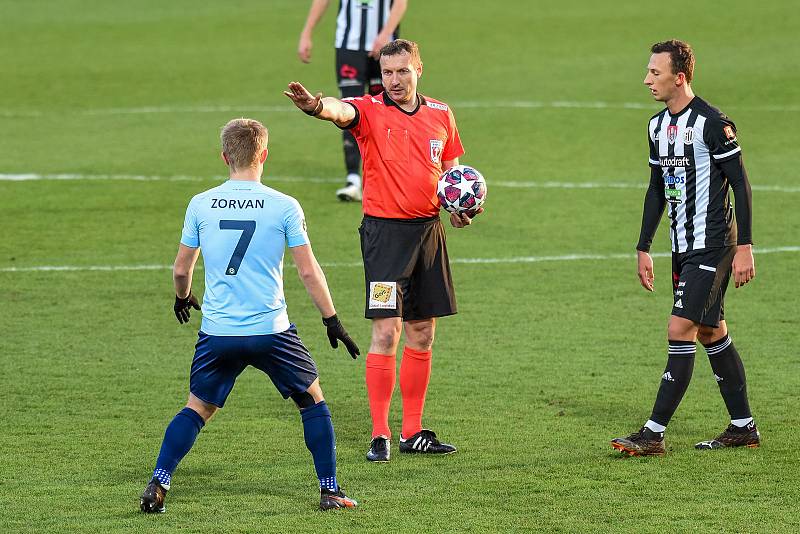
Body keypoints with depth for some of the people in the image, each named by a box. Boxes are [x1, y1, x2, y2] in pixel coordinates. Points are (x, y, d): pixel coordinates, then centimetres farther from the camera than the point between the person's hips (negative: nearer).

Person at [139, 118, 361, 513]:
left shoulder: (200, 205, 1)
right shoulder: (284, 206, -5)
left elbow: (181, 269, 10)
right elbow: (308, 272, -4)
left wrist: (182, 298, 31)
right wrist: (332, 320, 5)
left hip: (217, 332, 2)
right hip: (271, 330, -2)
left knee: (197, 409, 15)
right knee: (312, 399, 16)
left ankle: (157, 486, 2)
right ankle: (330, 491, 14)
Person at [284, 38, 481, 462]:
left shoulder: (441, 114, 9)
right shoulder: (370, 111, -7)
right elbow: (342, 110, -30)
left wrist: (458, 208, 0)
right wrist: (316, 106, -54)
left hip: (429, 231, 5)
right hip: (385, 231, -5)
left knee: (422, 334, 10)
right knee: (386, 333, -10)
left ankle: (413, 432, 19)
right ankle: (380, 435, -5)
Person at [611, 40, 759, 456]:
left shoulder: (711, 123, -15)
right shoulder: (657, 126, 10)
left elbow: (740, 184, -13)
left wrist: (744, 246, -16)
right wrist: (643, 249, 17)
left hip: (713, 246, -9)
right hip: (683, 248, 9)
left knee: (680, 330, -12)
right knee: (712, 333, 12)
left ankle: (654, 434, -13)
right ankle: (743, 427, 20)